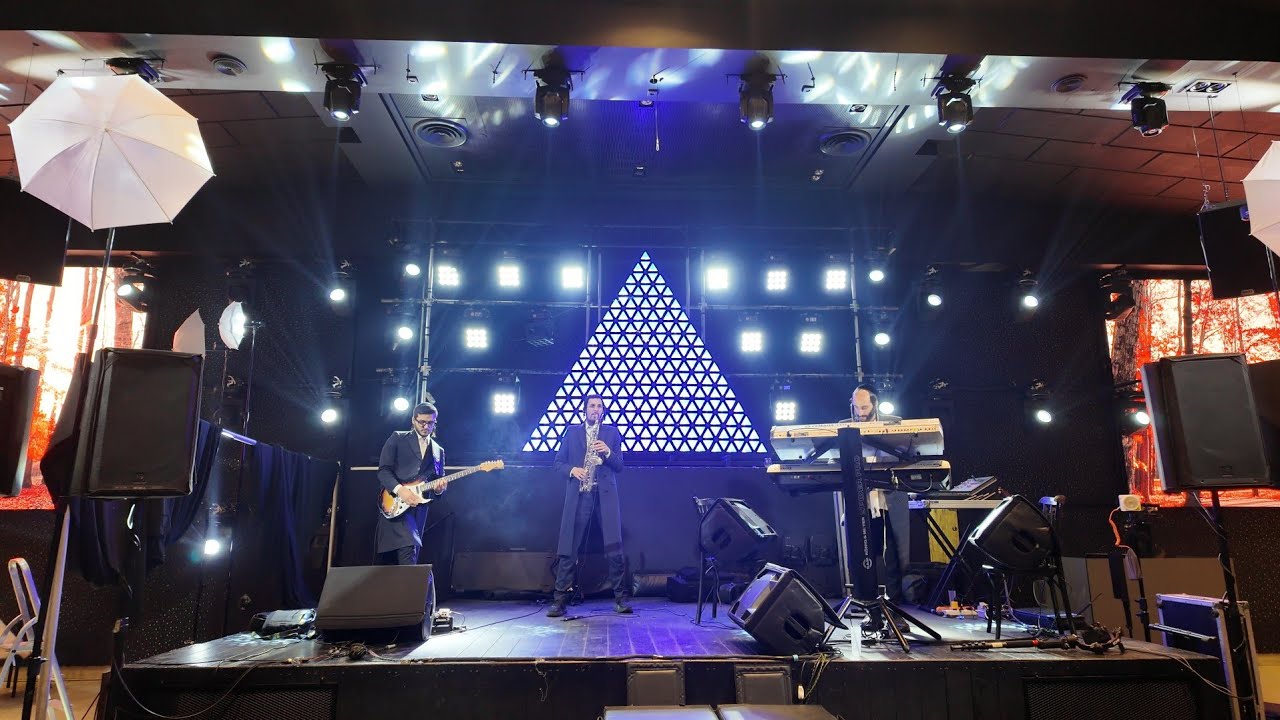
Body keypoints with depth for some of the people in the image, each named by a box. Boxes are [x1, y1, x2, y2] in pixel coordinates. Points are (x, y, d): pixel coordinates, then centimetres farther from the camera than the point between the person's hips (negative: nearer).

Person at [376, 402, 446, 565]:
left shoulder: (438, 451, 19)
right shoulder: (398, 438, 6)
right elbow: (383, 469, -3)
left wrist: (440, 488, -6)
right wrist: (400, 490, -19)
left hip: (419, 509, 5)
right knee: (407, 550, -24)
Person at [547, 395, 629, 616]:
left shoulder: (612, 433, 12)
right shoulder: (571, 433, 13)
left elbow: (619, 466, 8)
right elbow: (557, 464, 11)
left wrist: (608, 452, -10)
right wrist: (572, 470, -9)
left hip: (605, 495, 0)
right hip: (578, 496, 0)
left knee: (615, 549, -4)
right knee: (567, 550, -1)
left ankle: (620, 598, 7)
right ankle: (559, 600, 5)